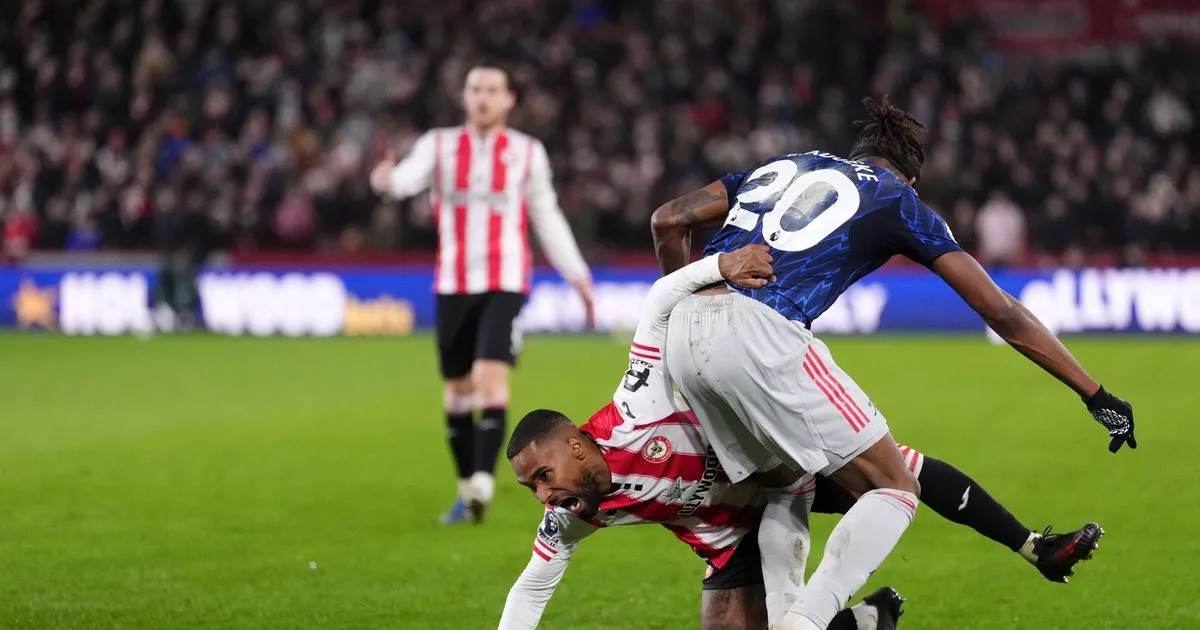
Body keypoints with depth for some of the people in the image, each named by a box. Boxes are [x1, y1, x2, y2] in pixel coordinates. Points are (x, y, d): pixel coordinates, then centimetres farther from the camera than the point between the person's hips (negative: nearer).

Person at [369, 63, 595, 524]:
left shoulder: (527, 153, 5)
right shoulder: (439, 146, 3)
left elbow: (547, 217, 14)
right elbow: (411, 175, -18)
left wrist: (578, 276, 14)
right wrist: (388, 181, -42)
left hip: (505, 284, -2)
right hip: (453, 285, 2)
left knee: (491, 378, -20)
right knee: (458, 390, 8)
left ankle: (483, 483, -26)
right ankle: (467, 489, 21)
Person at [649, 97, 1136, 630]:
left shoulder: (783, 165, 28)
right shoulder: (895, 199, 15)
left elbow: (668, 220, 21)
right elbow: (1000, 311, 13)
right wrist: (1095, 395, 16)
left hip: (681, 336, 7)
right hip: (757, 331, -7)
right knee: (895, 490, 2)